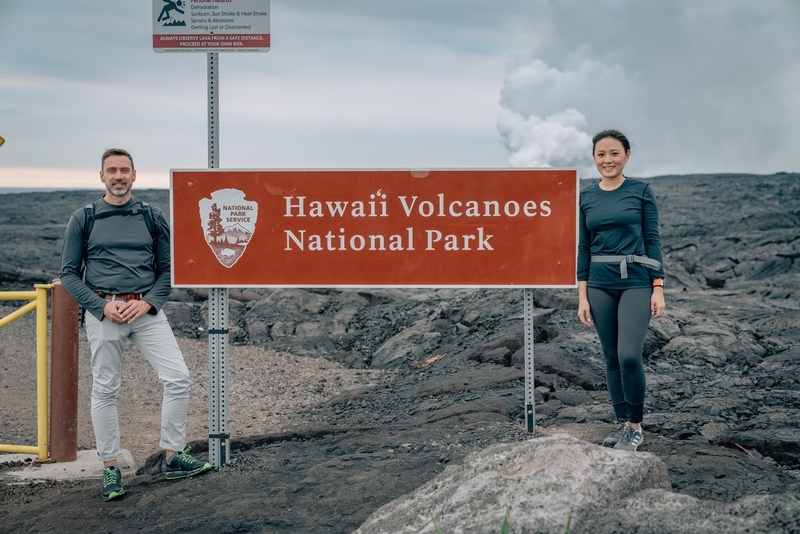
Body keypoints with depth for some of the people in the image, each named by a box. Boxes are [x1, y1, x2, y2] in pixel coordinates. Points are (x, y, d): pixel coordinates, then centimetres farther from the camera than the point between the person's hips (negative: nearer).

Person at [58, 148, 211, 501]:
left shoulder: (152, 218, 9)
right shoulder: (83, 219, 4)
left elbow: (167, 269, 11)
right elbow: (68, 273, 4)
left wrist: (148, 302, -7)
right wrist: (102, 306, -10)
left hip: (146, 309, 2)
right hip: (103, 310, -2)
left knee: (178, 378, -8)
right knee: (105, 390, 2)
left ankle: (173, 457, 5)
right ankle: (110, 468, 14)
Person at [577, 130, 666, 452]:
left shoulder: (641, 191, 0)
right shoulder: (586, 198, 7)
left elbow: (652, 240, -1)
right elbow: (583, 247, 9)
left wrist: (658, 287, -7)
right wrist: (582, 295, 4)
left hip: (636, 283, -3)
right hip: (600, 285, 3)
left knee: (629, 355, -15)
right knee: (612, 358, 7)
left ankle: (635, 427, 1)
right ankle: (621, 423, 21)